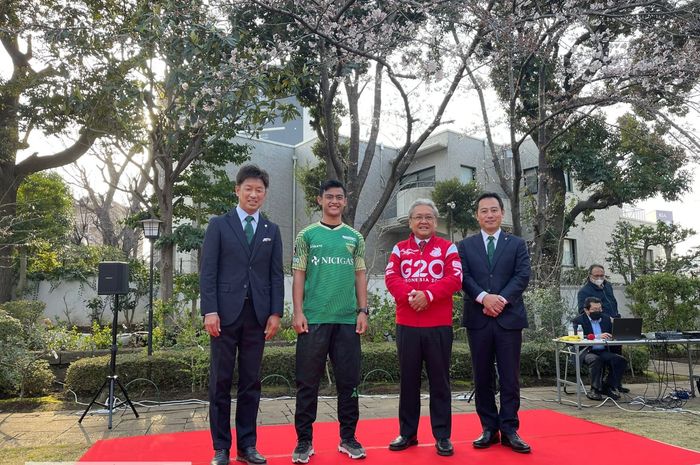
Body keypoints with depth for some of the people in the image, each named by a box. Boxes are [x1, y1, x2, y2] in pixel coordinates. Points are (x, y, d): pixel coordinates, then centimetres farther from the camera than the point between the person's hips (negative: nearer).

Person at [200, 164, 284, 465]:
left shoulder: (271, 231, 12)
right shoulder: (219, 225, 5)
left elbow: (276, 275, 8)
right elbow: (208, 271, -1)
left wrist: (276, 313, 0)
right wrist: (209, 310, -10)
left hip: (258, 314, 2)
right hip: (226, 313, -2)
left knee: (251, 383, 8)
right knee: (220, 383, 4)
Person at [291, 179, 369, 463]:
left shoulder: (355, 237, 11)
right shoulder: (307, 235, 4)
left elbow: (360, 275, 10)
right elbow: (298, 276, 1)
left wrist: (363, 311, 2)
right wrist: (298, 312, -8)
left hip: (348, 320, 2)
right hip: (313, 319, -2)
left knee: (349, 381, 8)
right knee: (308, 382, 4)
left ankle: (348, 438, 22)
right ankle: (304, 440, 17)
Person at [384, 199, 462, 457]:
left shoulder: (448, 248, 5)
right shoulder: (400, 249, 10)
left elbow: (454, 279, -7)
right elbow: (391, 278, -2)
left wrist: (428, 294, -20)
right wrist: (410, 294, -20)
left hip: (439, 325, -2)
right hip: (406, 325, 2)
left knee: (439, 381, 6)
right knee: (408, 380, 10)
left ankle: (443, 436, 17)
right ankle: (407, 433, 22)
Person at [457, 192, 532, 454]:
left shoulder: (517, 244, 10)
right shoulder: (465, 246, 10)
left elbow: (523, 276, -2)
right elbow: (464, 277, -1)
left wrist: (502, 299, -15)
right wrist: (483, 297, -17)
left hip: (509, 317, 0)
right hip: (478, 319, 1)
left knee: (510, 377, 2)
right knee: (482, 377, 6)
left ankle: (509, 430, 12)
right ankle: (489, 428, 16)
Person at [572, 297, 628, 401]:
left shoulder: (606, 319, 15)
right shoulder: (579, 320, -4)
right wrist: (598, 337, -29)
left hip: (603, 352, 6)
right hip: (586, 352, -6)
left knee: (621, 360, -16)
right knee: (596, 359, -35)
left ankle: (607, 387, -2)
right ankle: (595, 390, -19)